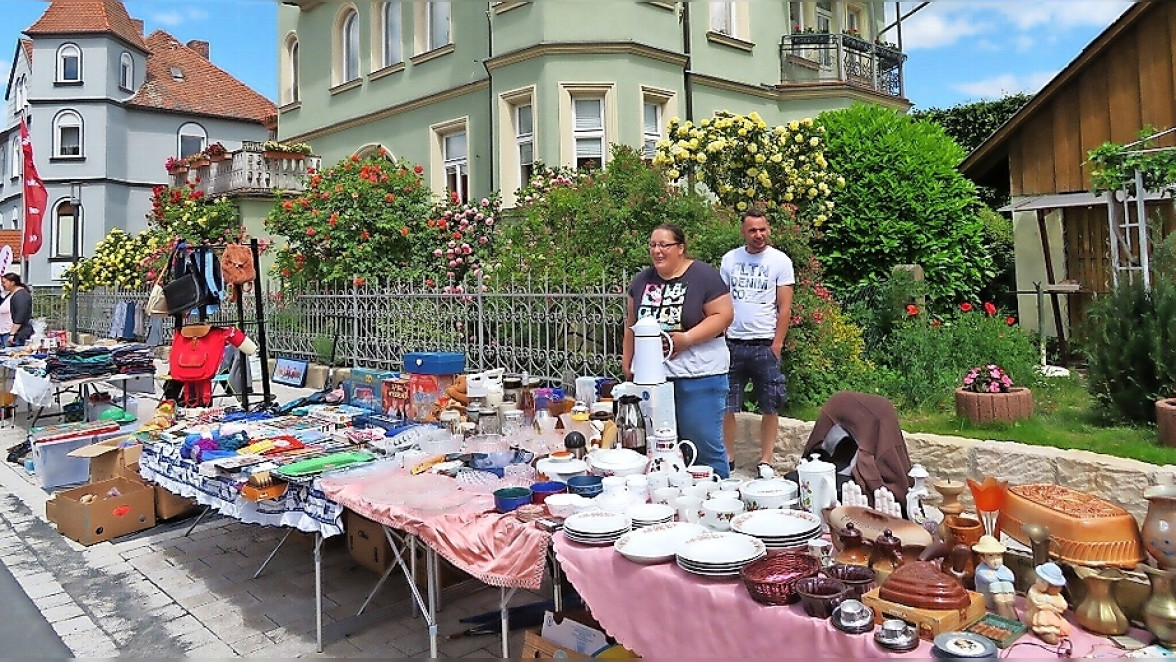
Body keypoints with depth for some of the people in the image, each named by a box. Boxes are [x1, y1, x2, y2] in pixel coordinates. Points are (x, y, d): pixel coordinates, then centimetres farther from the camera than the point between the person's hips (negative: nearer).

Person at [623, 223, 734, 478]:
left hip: (698, 374, -5)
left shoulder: (703, 275, -5)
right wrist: (627, 360, 16)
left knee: (704, 444, 0)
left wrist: (687, 338, -19)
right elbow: (631, 322, 19)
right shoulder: (642, 280, 12)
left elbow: (723, 315, -10)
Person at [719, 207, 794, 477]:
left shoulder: (780, 261, -2)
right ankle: (727, 458, 18)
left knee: (769, 406, 5)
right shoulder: (730, 259, 6)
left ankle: (765, 461, 16)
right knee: (727, 405, 5)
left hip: (765, 344, -2)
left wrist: (777, 344, -8)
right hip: (732, 343, 2)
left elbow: (784, 308, -3)